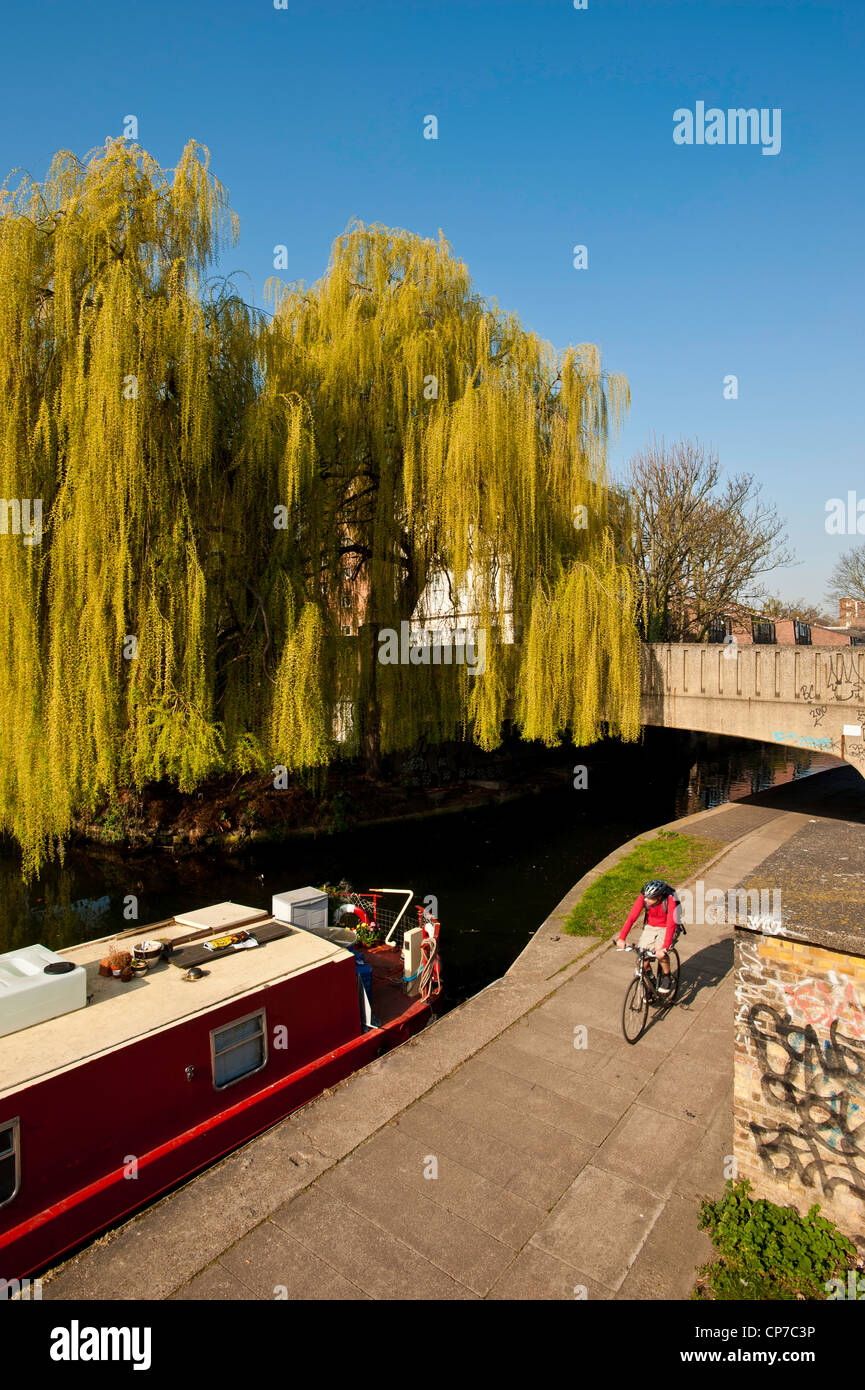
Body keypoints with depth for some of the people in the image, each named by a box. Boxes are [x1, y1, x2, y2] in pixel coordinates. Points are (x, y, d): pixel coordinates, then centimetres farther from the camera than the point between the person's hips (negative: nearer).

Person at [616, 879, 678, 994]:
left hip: (665, 928, -3)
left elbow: (671, 925, -36)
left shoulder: (670, 899, -32)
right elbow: (631, 917, -24)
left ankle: (666, 977, 3)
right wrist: (621, 938, -33)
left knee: (660, 953, -26)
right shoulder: (643, 897, -24)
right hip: (650, 927, 3)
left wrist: (664, 948, -45)